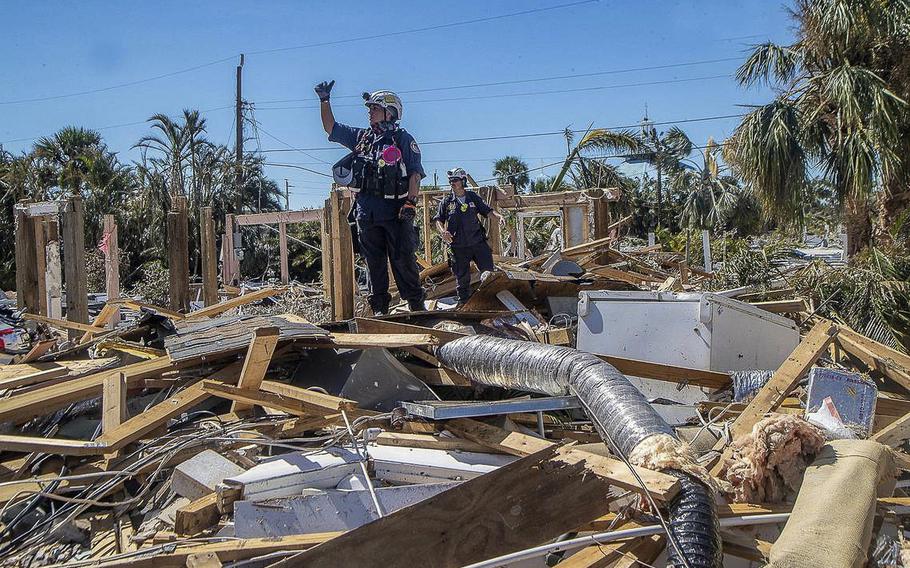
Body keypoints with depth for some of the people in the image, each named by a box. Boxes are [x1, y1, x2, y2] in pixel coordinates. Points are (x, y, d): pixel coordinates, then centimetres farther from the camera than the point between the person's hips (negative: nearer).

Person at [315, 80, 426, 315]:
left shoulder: (403, 139, 2)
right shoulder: (361, 137, 18)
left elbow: (415, 173, -5)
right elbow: (331, 128, 27)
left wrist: (411, 202, -15)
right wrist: (324, 101, 19)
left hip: (395, 211, -5)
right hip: (366, 212, 5)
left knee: (403, 260, -5)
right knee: (374, 262, 8)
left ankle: (416, 305, 3)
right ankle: (379, 308, 15)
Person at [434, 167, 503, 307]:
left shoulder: (473, 197, 8)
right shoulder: (446, 201, 6)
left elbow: (487, 210, 9)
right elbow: (438, 219, 6)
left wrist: (498, 216, -12)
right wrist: (442, 231, -15)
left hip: (478, 242, 1)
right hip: (458, 246, 0)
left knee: (488, 271, 0)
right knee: (462, 277, 5)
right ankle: (463, 301, 17)